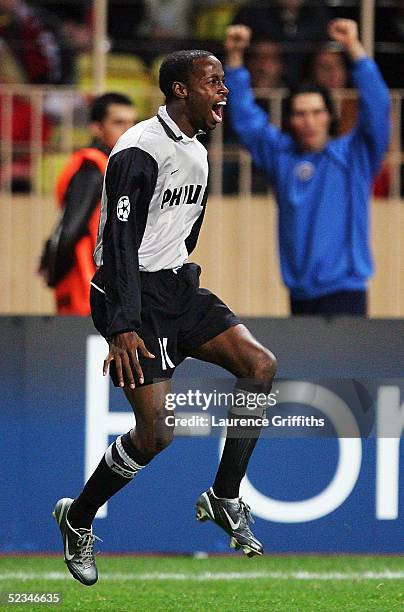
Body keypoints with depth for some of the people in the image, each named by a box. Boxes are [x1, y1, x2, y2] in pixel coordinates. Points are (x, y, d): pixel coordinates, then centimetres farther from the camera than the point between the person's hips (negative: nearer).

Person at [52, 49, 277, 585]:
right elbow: (120, 241, -23)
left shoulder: (196, 153, 12)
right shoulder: (140, 152, -18)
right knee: (157, 432, -13)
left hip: (176, 285, 9)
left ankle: (224, 498, 0)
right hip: (133, 295, -9)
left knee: (261, 364, -8)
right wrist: (123, 329, -27)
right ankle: (78, 518, 7)